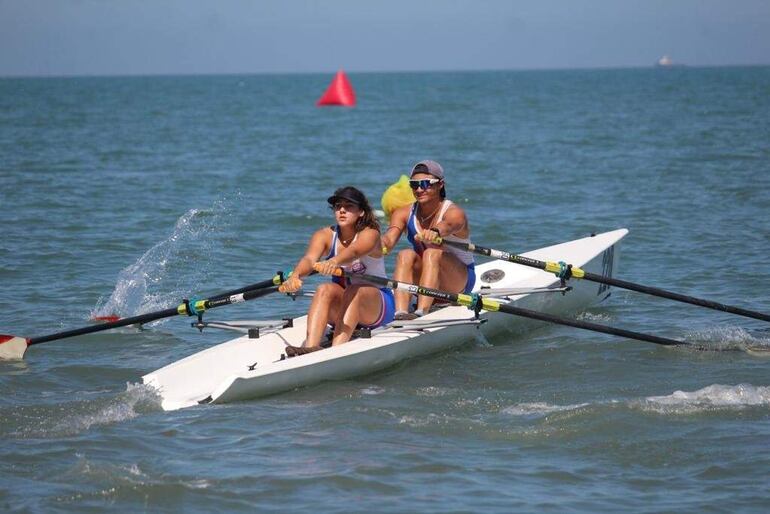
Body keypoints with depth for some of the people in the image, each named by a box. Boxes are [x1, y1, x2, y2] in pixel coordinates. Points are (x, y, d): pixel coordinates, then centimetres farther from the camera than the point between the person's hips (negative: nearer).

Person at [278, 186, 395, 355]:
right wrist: (295, 276, -49)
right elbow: (309, 259, -25)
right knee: (325, 289, -28)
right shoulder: (325, 235, -5)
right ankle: (311, 347, -47)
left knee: (354, 291, -34)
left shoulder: (370, 234, -15)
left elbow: (353, 252, -39)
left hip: (378, 305, -3)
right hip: (341, 307, 3)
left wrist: (334, 262, -62)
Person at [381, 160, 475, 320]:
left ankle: (421, 313, -48)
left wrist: (434, 232, -68)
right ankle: (400, 313, -42)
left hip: (460, 281, -4)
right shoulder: (404, 213, -6)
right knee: (406, 255, -25)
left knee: (432, 253, -32)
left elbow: (447, 226, -44)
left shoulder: (454, 213, -19)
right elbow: (389, 238, -25)